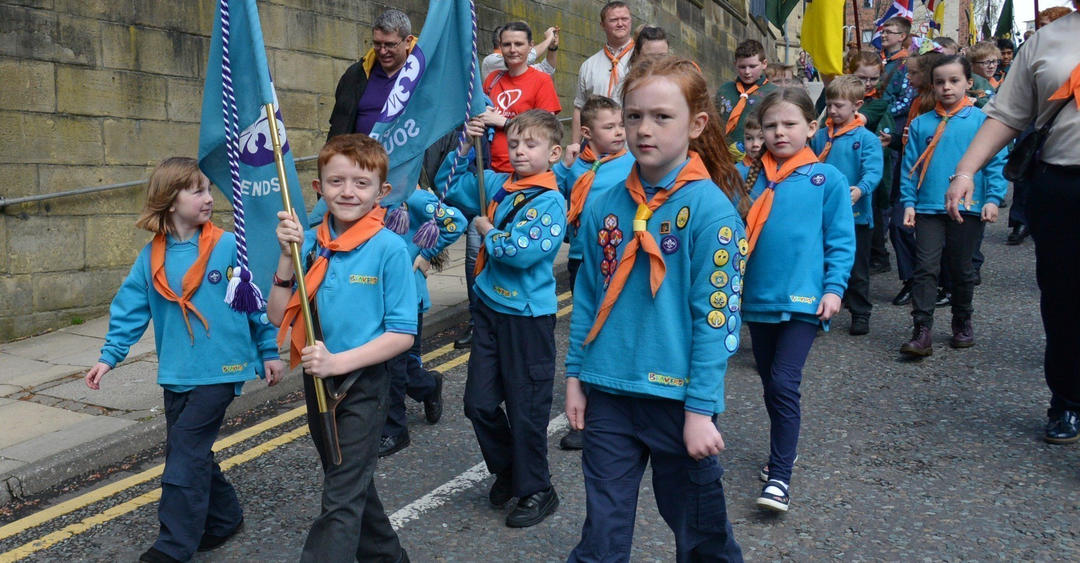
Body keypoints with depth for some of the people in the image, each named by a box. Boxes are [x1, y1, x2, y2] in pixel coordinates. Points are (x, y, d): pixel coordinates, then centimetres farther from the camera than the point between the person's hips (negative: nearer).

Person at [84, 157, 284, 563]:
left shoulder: (229, 246, -8)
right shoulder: (152, 257, 2)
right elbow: (130, 309, 7)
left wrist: (269, 352, 1)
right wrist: (109, 356, 0)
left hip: (220, 370, -5)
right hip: (176, 374, 5)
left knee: (185, 455, -8)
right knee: (192, 453, 14)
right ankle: (224, 518, 33)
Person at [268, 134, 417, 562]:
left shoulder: (388, 248, -16)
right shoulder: (309, 243, -2)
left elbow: (402, 334, -16)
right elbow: (278, 317, -3)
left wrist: (338, 362, -24)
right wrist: (288, 256, -15)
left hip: (363, 386, -6)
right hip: (317, 381, 6)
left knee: (342, 499, -4)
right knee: (352, 484, 22)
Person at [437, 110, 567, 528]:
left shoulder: (550, 201, -14)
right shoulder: (497, 186, 6)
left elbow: (523, 251, -25)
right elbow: (448, 187, 18)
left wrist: (487, 232, -9)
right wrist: (466, 147, 5)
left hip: (528, 316, -6)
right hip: (489, 307, 7)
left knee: (526, 408, 4)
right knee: (479, 403, 12)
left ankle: (536, 490, 23)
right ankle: (507, 470, 35)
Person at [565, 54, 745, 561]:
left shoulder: (709, 207, -12)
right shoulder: (606, 205, 2)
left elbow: (717, 315, -13)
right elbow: (587, 297, 9)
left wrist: (701, 408, -14)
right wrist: (575, 375, 8)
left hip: (677, 398, -3)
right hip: (608, 393, 4)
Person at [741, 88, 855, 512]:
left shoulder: (827, 179, -3)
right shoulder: (753, 179, 6)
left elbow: (841, 240, -1)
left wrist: (834, 288, -10)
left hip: (803, 299, -4)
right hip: (758, 297, 4)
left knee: (784, 385, -10)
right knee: (770, 385, 16)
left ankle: (779, 477, -1)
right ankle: (780, 453, 36)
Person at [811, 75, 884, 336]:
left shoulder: (867, 139, -8)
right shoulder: (820, 136, 7)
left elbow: (873, 171, -20)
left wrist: (861, 190, -36)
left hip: (855, 214, -4)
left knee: (856, 268, 8)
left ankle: (861, 314, 22)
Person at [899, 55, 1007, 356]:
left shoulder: (982, 120, 0)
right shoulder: (921, 123, 5)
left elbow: (996, 162, 0)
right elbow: (910, 166, 7)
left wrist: (993, 198, -9)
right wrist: (908, 202, 0)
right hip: (928, 208, 1)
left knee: (962, 270, 12)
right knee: (925, 269, -6)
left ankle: (962, 323, 29)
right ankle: (922, 331, -6)